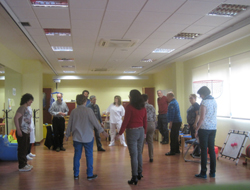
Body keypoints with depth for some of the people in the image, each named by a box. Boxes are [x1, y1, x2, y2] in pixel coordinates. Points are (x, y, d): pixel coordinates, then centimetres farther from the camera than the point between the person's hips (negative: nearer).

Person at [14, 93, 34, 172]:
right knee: (22, 149, 0)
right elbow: (16, 118, -24)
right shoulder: (22, 108, -14)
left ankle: (24, 163, 28)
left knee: (25, 149, 17)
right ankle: (21, 166, 9)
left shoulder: (26, 108, 14)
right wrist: (18, 130, -24)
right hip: (22, 132, -9)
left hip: (26, 132, 9)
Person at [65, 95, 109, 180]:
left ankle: (76, 174, 19)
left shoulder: (74, 111, 0)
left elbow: (70, 124, 7)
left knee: (77, 156, 12)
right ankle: (89, 175, 14)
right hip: (88, 137, -3)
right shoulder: (88, 110, -11)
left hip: (77, 137, 3)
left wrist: (67, 135, 19)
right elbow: (95, 122, -10)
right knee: (89, 156, 7)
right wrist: (103, 131, -1)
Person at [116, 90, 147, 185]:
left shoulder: (130, 107, -13)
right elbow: (145, 121, 9)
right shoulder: (143, 108, 4)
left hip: (132, 131, -6)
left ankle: (135, 177, 3)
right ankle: (139, 173, 28)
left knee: (133, 155, -2)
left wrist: (120, 133, -9)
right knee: (139, 153, 18)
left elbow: (126, 121, -14)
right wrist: (144, 132, 21)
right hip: (141, 131, 6)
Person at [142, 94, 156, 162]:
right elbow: (154, 118, 8)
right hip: (151, 124, 4)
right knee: (150, 141, 11)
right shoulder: (152, 107, 5)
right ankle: (151, 157, 15)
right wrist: (154, 127, 17)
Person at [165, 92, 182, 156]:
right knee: (175, 137, 17)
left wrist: (170, 123, -19)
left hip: (175, 122, -11)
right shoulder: (175, 102, 17)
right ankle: (177, 150, 24)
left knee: (173, 137, -6)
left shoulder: (172, 103, -16)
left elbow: (172, 114, -21)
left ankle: (172, 151, -2)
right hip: (178, 121, 11)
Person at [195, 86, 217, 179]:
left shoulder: (204, 102, -13)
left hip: (205, 128, -7)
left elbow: (202, 118, -16)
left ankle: (203, 173, 4)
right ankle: (212, 172, 18)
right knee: (212, 149, 11)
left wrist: (197, 129, -9)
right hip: (213, 128, 7)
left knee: (204, 150, -1)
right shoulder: (214, 101, 10)